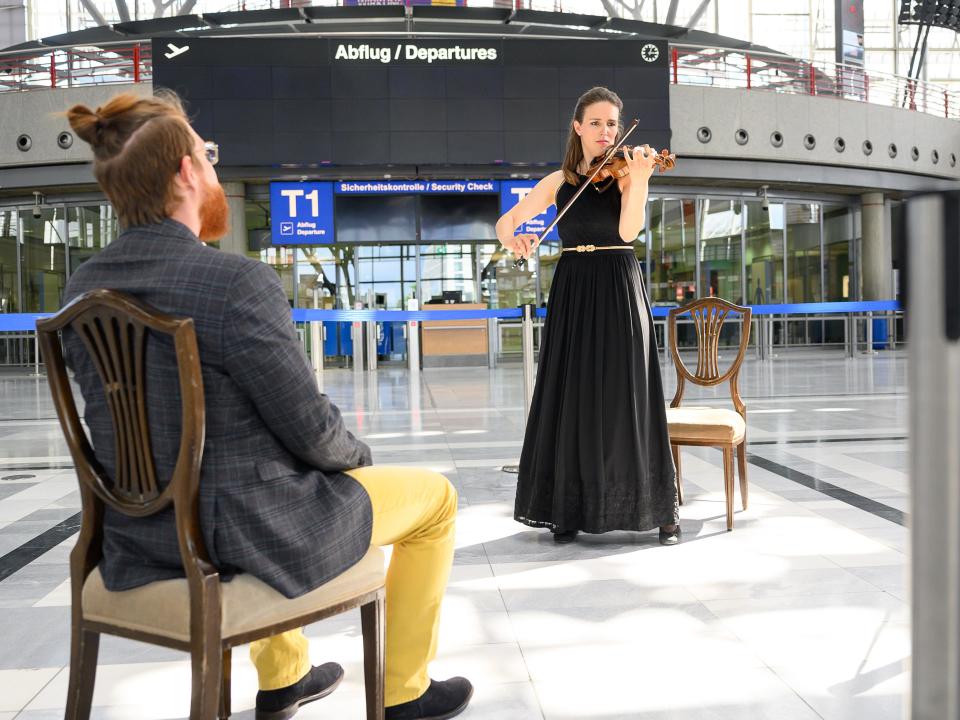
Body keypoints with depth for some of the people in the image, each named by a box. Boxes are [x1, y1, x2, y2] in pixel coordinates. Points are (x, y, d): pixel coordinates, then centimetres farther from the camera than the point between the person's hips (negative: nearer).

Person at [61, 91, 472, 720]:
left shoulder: (83, 289, -1)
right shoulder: (236, 280, -25)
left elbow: (150, 415, 8)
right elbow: (311, 430, -20)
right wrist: (359, 455, 3)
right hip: (243, 537, -7)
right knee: (436, 495, 14)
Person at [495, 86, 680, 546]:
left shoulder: (625, 173, 1)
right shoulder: (559, 182, 9)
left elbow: (629, 231, -15)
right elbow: (504, 221, 10)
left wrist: (639, 179, -28)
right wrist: (512, 237, -13)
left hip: (619, 294, -2)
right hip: (571, 294, 3)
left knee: (626, 402, -2)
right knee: (571, 402, 3)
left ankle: (662, 510, 8)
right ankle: (570, 509, 13)